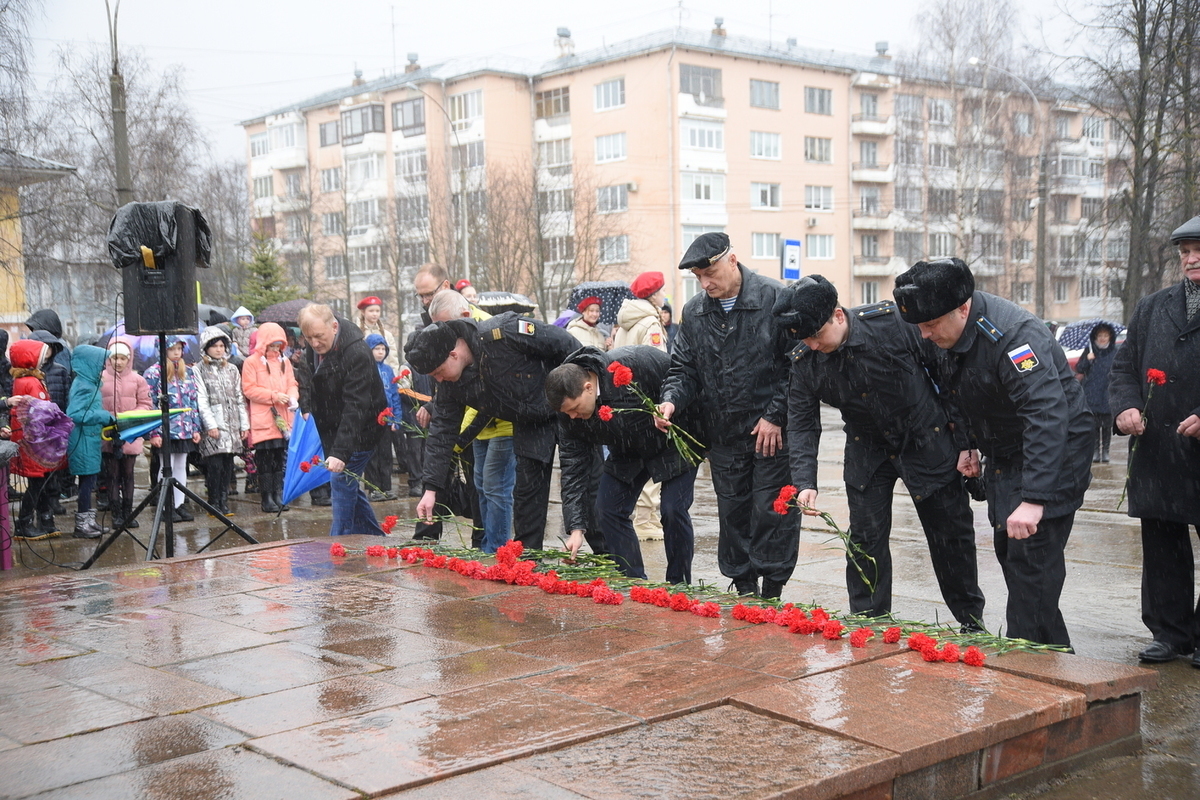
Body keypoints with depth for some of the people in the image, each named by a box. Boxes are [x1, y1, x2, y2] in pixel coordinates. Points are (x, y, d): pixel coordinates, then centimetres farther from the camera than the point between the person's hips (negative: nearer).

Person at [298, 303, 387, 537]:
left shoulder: (357, 353, -28)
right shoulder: (315, 347, -2)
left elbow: (355, 407, -33)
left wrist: (340, 452, -38)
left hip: (359, 431, -8)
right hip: (331, 429, 8)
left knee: (343, 484, -11)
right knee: (348, 485, 12)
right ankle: (375, 538, 23)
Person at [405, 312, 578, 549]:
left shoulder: (504, 333, -30)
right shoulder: (450, 383, -9)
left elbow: (567, 345, -22)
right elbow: (442, 431, -2)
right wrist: (430, 489, -7)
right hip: (530, 425, 6)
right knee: (526, 493, 4)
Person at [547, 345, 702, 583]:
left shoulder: (636, 363, -37)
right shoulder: (569, 412, -19)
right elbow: (573, 466, -15)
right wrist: (576, 527, -21)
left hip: (673, 445, -5)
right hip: (626, 454, 5)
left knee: (673, 510, -14)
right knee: (607, 509, -4)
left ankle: (678, 586, 2)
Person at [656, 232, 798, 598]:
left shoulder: (774, 298, -10)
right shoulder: (694, 312, 6)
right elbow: (684, 368, 11)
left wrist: (775, 416, -12)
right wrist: (671, 400, -10)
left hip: (772, 432, -5)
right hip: (724, 436, 5)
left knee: (771, 510, -3)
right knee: (732, 513, 11)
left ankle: (771, 593, 8)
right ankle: (744, 590, 23)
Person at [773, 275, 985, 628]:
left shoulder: (891, 321, -25)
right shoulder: (804, 362, -14)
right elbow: (802, 426, -7)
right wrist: (805, 483, -22)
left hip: (927, 442, -3)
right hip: (867, 450, 3)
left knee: (951, 535, 7)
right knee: (865, 539, 1)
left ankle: (972, 623, 25)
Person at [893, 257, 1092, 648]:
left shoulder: (1012, 336, -31)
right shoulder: (953, 334, -2)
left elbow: (1048, 416, -40)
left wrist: (1034, 499, -44)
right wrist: (967, 443, 11)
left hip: (1051, 455, -9)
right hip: (1005, 455, 10)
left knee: (1031, 561, -13)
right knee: (1009, 552, 14)